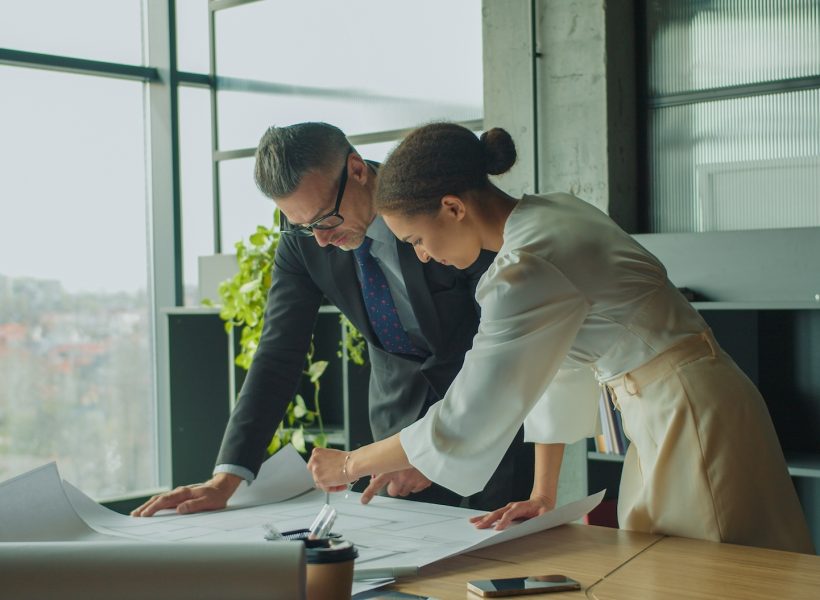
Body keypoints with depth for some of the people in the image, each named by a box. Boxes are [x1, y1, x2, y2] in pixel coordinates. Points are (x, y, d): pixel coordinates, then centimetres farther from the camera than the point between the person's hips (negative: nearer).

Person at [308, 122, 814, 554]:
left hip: (695, 420, -9)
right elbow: (554, 362, 9)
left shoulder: (526, 269, -25)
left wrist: (349, 464, -7)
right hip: (663, 415, 9)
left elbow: (465, 423, -21)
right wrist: (543, 494, 11)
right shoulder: (548, 213, 3)